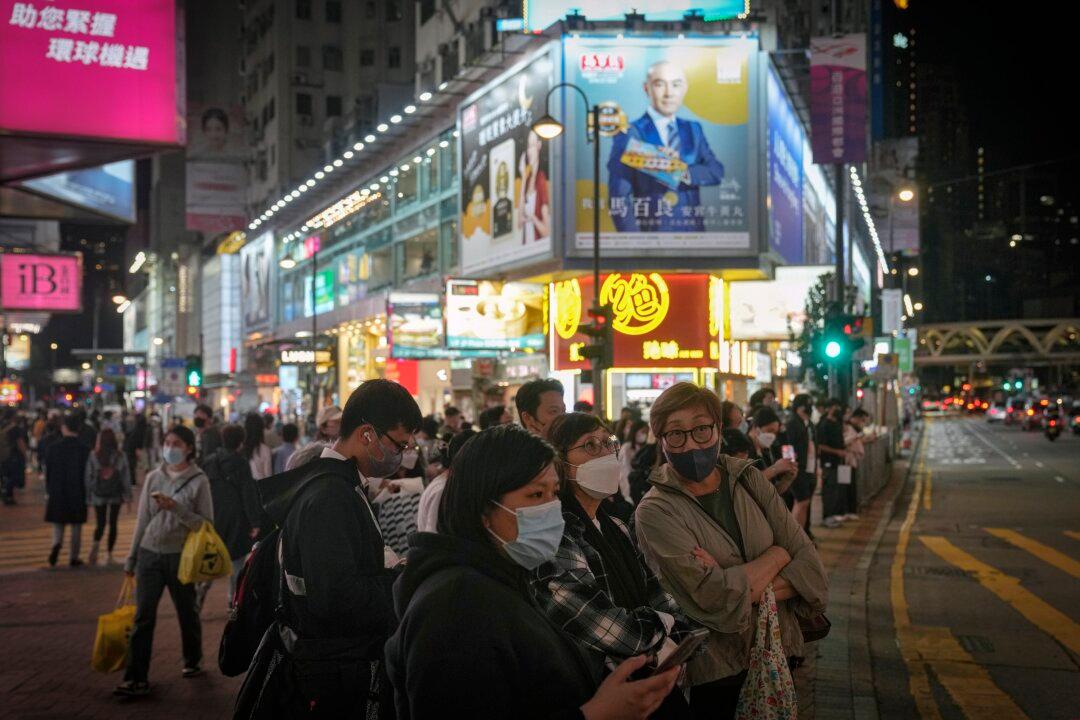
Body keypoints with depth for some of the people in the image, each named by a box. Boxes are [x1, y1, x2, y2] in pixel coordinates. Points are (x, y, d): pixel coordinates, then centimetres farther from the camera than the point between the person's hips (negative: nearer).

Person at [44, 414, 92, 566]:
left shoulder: (54, 447, -6)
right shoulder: (84, 449, -9)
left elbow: (48, 471, -1)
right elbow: (87, 473, -6)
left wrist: (48, 490, 10)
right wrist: (87, 493, 5)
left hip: (57, 492, 1)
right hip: (78, 494, 0)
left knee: (58, 524, 12)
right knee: (76, 527, 9)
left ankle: (56, 544, -17)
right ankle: (73, 558, 13)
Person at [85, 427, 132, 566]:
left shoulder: (93, 456, -5)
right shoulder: (121, 456, -4)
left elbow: (88, 477, -2)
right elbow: (126, 478, -3)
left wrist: (88, 497, 5)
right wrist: (128, 497, 4)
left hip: (98, 496, 0)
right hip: (116, 495, 0)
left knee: (100, 523, 9)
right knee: (112, 523, 10)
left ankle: (96, 544, -20)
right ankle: (108, 554, 7)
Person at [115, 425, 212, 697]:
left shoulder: (198, 481, -5)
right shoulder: (153, 477, 6)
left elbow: (206, 523, -9)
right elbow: (142, 519, 12)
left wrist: (175, 507, -21)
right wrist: (132, 557, 15)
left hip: (180, 556, -3)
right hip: (149, 553, 3)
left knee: (187, 613, 12)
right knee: (143, 616, -4)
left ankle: (192, 661, 34)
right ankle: (136, 678, -4)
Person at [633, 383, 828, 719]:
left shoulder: (750, 480, -1)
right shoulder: (655, 511, -15)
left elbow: (811, 568, -7)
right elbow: (717, 601, -25)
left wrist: (742, 589, -21)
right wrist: (776, 555, -11)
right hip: (713, 677, -4)